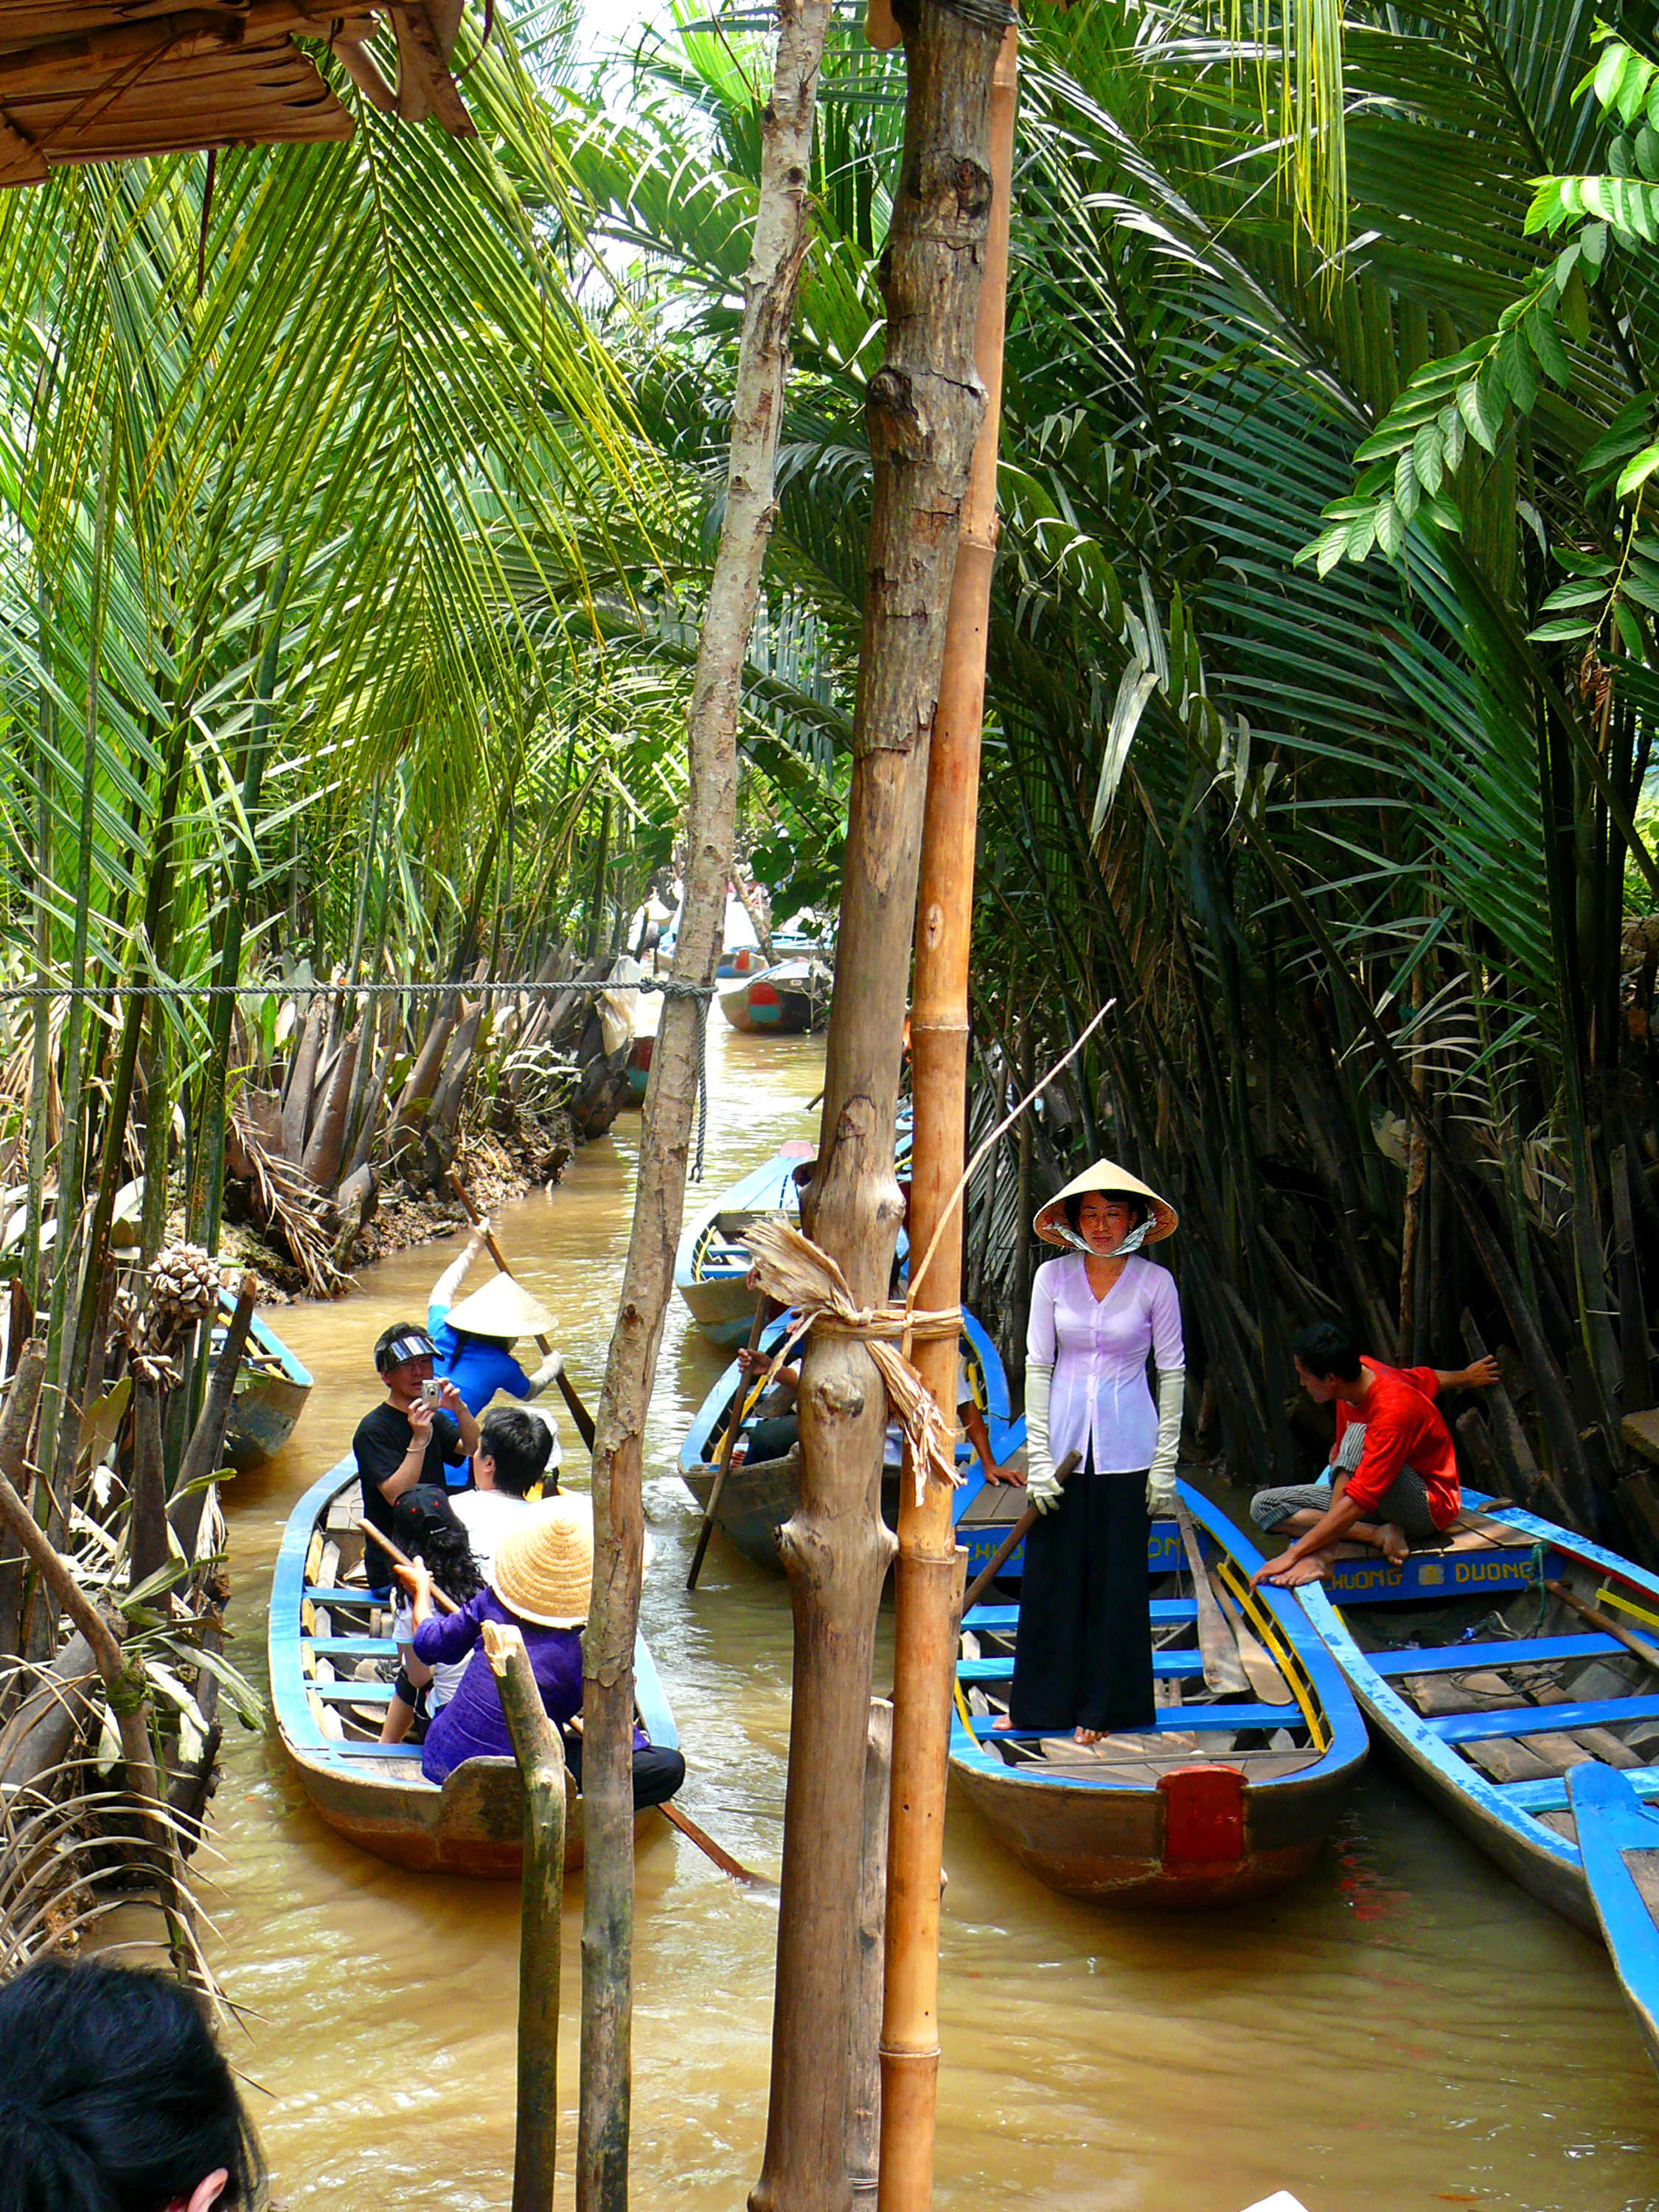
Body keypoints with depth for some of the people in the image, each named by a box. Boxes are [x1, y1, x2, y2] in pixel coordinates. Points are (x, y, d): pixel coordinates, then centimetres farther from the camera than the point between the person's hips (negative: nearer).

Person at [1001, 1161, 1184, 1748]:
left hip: (1126, 1445, -1)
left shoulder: (1155, 1282, -3)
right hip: (1064, 1438, 1)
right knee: (1051, 1572, 6)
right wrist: (1038, 1453, -4)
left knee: (1117, 1576, 6)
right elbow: (1037, 1365, 2)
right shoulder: (1053, 1277, 0)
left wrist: (1165, 1462, -2)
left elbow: (1172, 1371, 1)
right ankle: (1043, 1703, 20)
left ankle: (1104, 1705, 20)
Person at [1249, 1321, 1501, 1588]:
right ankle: (1379, 1535, -18)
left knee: (1360, 1436, -37)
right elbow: (1429, 1378, 10)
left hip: (1429, 1507, -9)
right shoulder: (1361, 1370, -10)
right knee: (1263, 1506, -7)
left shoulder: (1392, 1413, -33)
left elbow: (1357, 1503, -38)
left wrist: (1292, 1555, -40)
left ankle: (1326, 1552, -33)